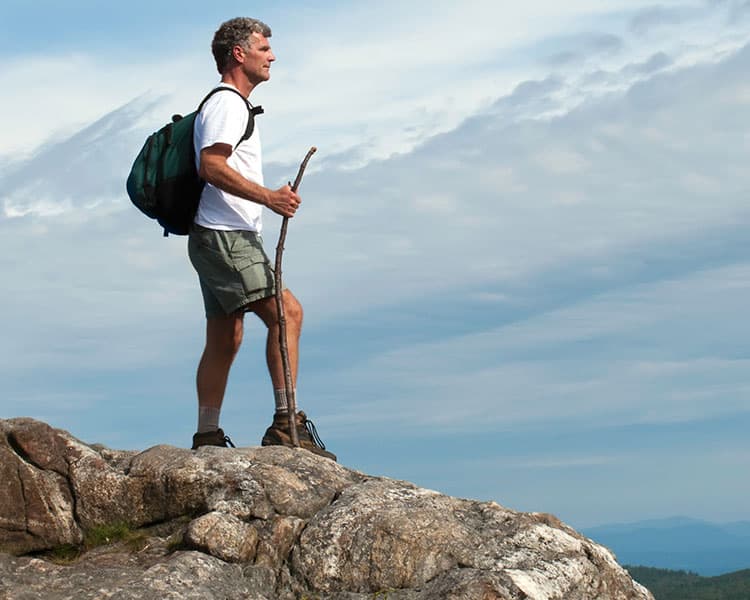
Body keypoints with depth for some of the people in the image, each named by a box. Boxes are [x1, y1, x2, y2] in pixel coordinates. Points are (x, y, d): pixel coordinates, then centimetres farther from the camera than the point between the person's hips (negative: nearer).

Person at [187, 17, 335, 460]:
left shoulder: (231, 105, 24)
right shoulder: (227, 104, -10)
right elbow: (211, 165, -23)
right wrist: (268, 197, -29)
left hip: (223, 238, 11)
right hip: (225, 238, -11)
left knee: (225, 340, 11)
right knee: (287, 312, -20)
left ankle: (207, 438, 16)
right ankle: (287, 424, -24)